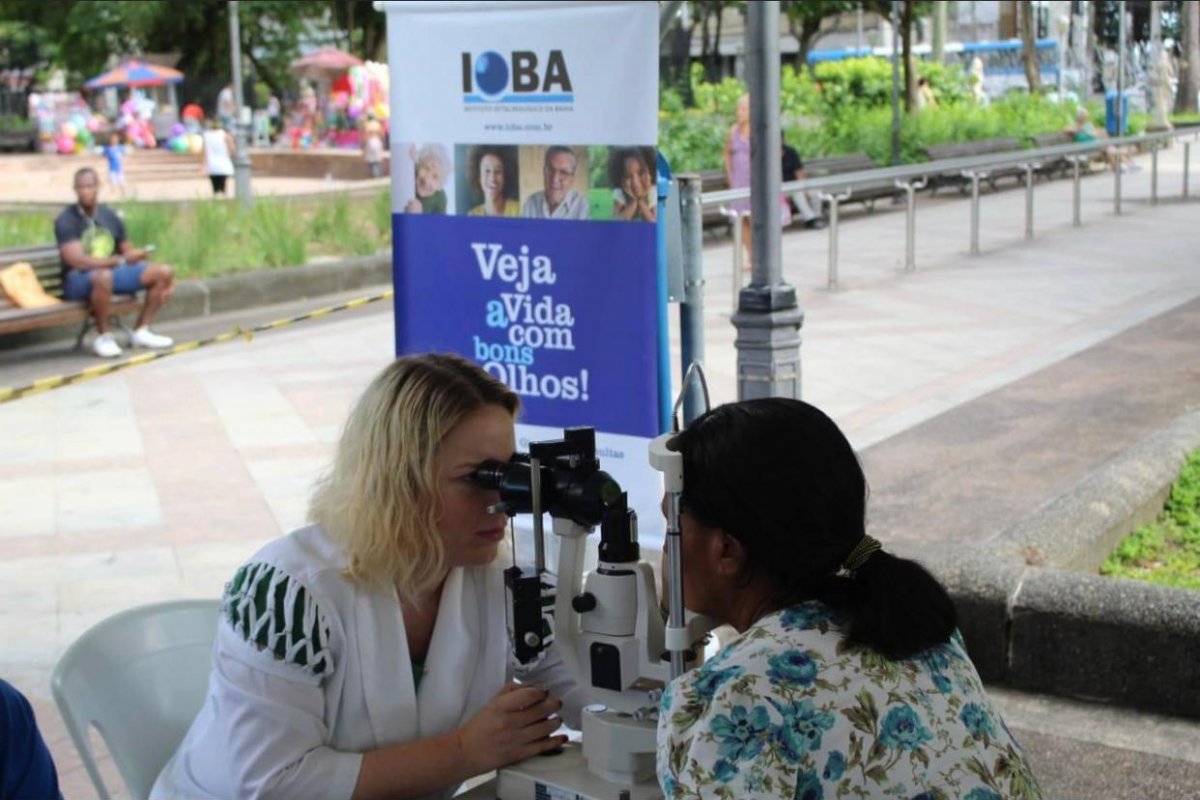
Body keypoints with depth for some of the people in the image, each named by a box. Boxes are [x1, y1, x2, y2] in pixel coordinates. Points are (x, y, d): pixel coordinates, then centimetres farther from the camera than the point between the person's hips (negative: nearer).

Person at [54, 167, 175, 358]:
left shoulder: (110, 217, 8)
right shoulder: (66, 221, -10)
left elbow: (129, 253, 13)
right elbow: (78, 261, -23)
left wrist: (164, 282, -1)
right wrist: (121, 260, -32)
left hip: (113, 271, 6)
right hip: (79, 279, -6)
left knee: (164, 272, -7)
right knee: (103, 276, -42)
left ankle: (141, 332, 2)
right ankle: (103, 337, -21)